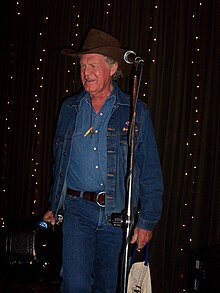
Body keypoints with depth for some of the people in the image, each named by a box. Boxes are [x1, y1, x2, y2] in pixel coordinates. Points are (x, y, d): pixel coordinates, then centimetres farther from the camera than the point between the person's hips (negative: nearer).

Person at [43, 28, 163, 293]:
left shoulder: (136, 112, -1)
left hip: (118, 212, -1)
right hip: (77, 208, 1)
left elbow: (151, 172, -1)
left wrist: (148, 220, -5)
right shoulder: (69, 109, 8)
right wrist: (54, 206, 17)